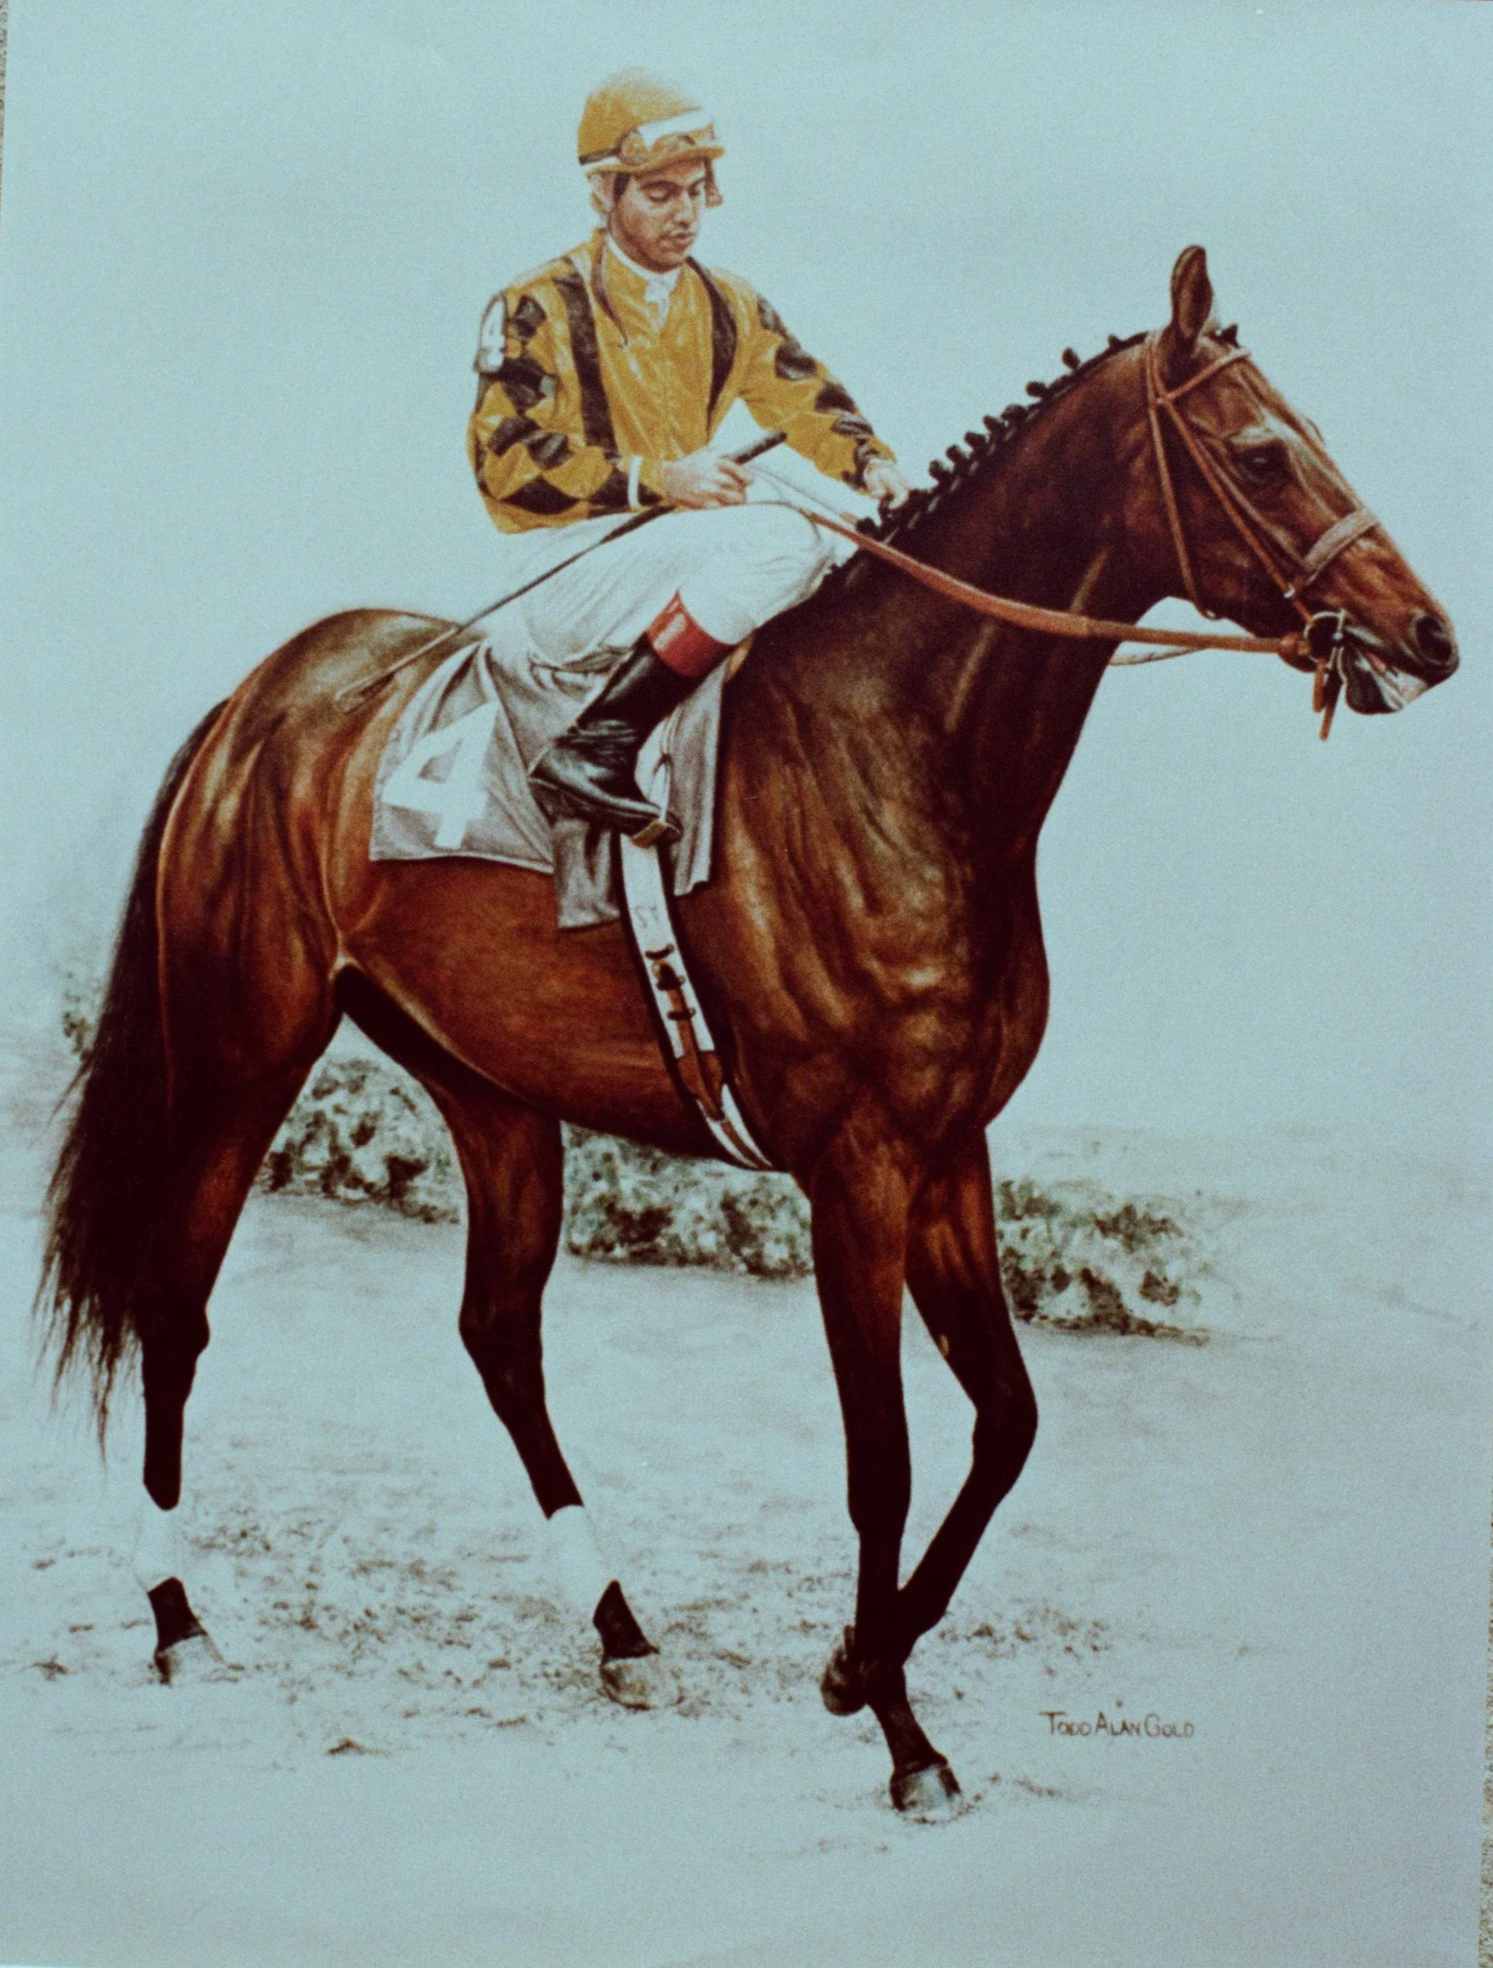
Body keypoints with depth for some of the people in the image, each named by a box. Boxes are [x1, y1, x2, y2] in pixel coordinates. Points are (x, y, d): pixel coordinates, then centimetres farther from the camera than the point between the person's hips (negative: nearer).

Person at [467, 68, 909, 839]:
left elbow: (806, 398, 14)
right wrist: (655, 480, -23)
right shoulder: (540, 307, -7)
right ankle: (592, 748, -34)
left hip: (676, 555, 7)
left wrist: (869, 461, -8)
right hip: (568, 568, -7)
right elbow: (504, 459, -14)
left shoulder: (728, 307, 13)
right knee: (785, 536, -29)